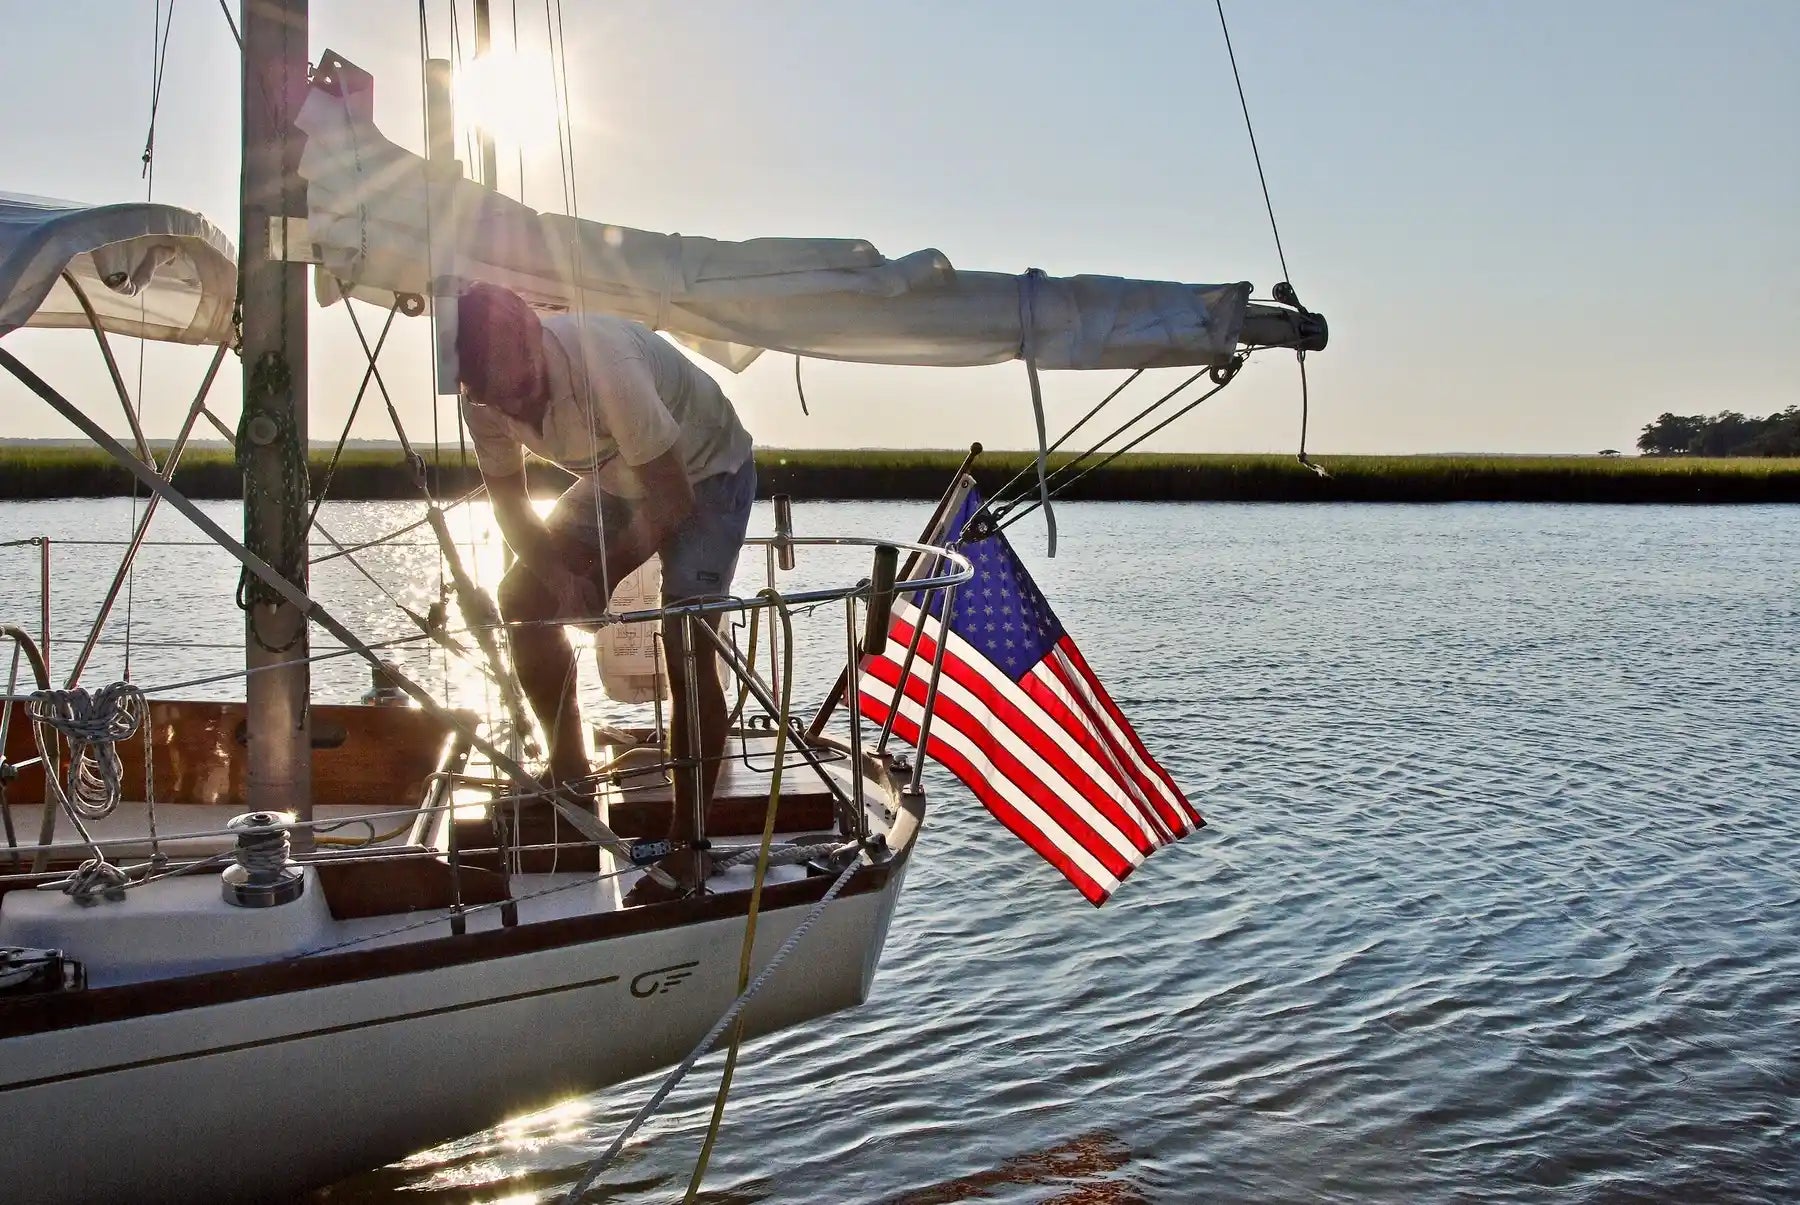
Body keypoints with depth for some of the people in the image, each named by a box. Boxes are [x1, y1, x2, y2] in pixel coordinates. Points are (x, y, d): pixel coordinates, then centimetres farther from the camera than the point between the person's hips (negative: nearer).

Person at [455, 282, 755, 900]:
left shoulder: (603, 362, -39)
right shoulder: (485, 396, -18)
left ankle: (688, 845, -10)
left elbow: (672, 498, -30)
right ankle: (569, 777, 15)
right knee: (522, 599, -3)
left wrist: (596, 581, -20)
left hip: (704, 472, -7)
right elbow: (509, 502, -5)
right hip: (615, 477, 7)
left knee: (686, 651, -20)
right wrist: (558, 578, -23)